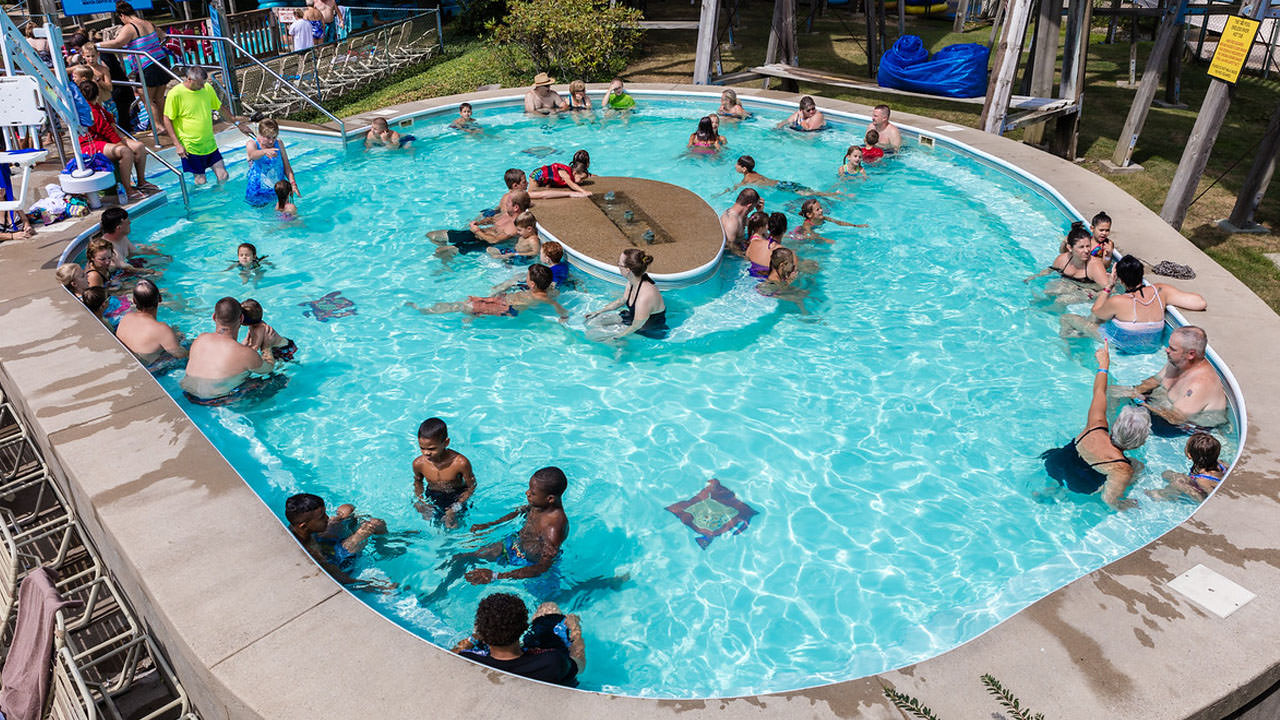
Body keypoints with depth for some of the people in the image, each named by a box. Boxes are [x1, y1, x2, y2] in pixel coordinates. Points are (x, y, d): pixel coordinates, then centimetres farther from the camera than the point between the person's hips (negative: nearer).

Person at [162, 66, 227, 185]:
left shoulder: (208, 88, 0)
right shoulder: (175, 94, -15)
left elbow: (219, 107, 19)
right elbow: (167, 120, -9)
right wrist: (177, 144, -13)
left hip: (210, 144, 5)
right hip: (191, 147, -5)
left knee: (223, 177, 2)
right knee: (201, 182, 2)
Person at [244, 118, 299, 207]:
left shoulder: (278, 143, 0)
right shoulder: (252, 144, -9)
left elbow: (286, 166, 4)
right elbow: (253, 154, -34)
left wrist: (293, 183, -11)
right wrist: (265, 151, -57)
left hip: (278, 190, 3)